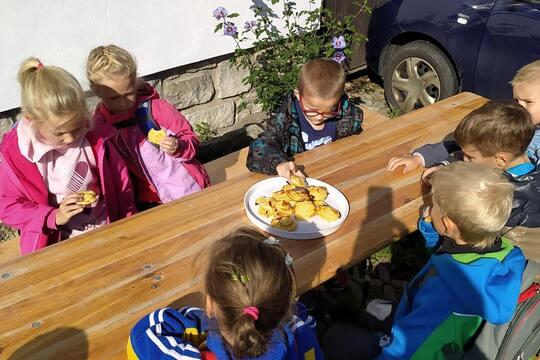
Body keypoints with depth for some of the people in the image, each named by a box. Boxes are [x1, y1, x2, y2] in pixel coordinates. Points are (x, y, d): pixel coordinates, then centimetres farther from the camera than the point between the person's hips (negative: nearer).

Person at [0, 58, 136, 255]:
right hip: (56, 245, 0)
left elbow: (121, 182, 4)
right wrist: (54, 217, -19)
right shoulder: (16, 153, -11)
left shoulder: (96, 139, -8)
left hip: (106, 232, 0)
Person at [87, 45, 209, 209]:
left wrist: (178, 148, -22)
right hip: (149, 199, 2)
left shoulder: (155, 107, -7)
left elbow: (189, 138, 0)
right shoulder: (99, 123, 0)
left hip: (188, 188, -2)